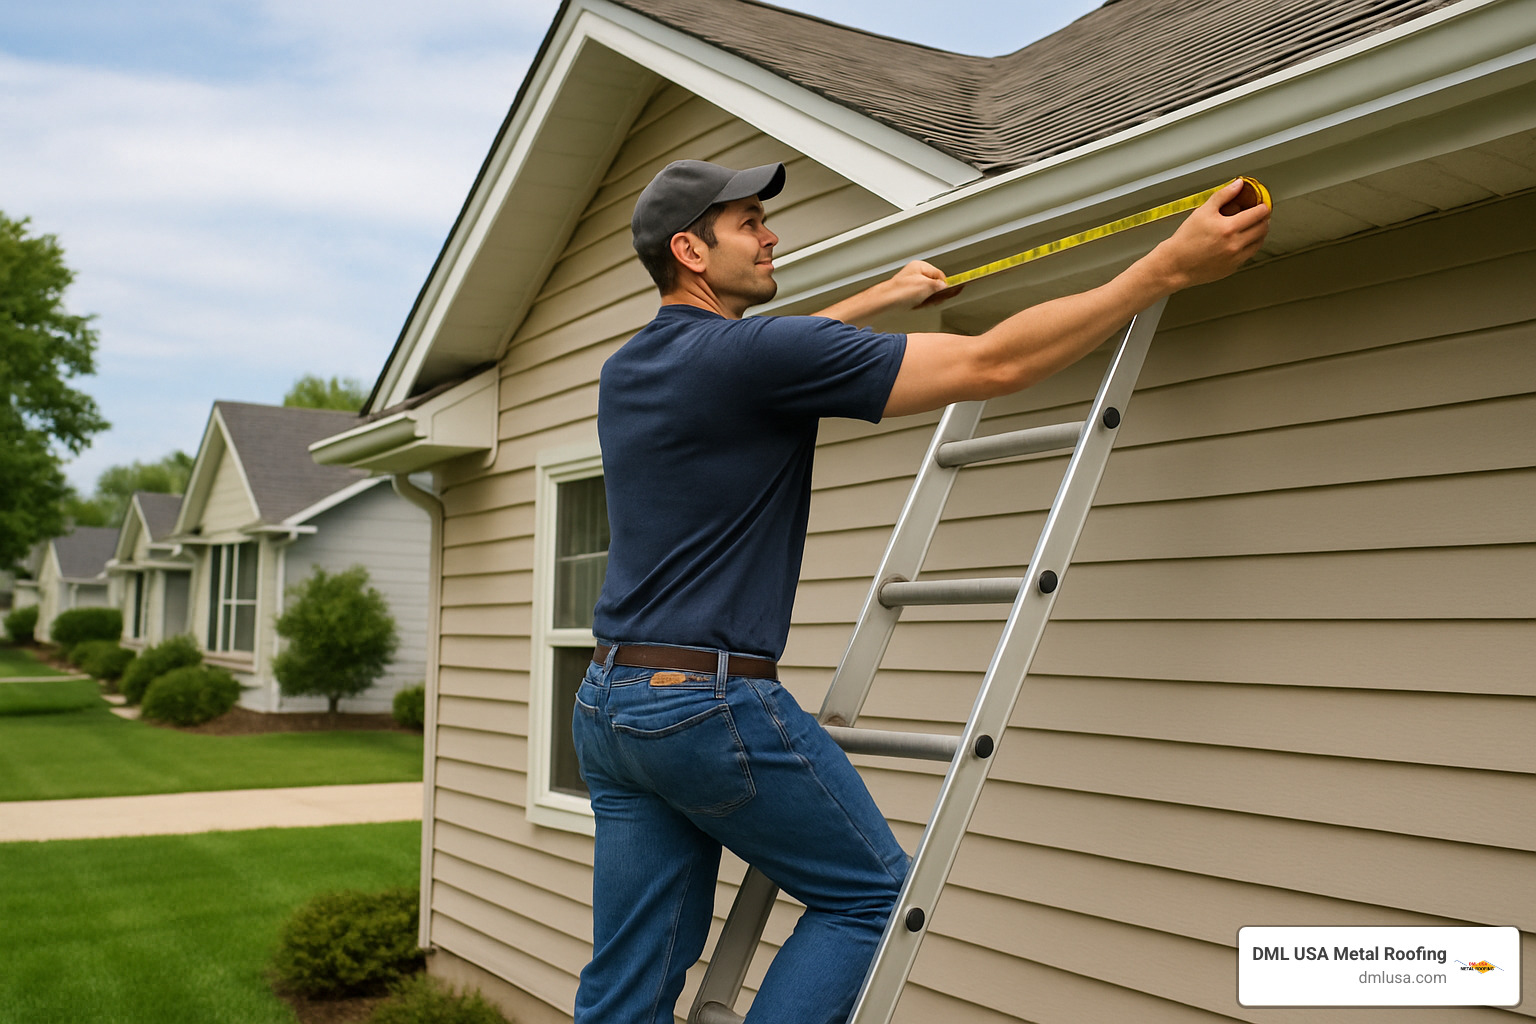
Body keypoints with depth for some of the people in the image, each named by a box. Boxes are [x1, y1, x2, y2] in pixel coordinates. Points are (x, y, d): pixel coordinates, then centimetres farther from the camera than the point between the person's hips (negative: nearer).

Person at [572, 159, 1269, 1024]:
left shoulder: (626, 373, 12)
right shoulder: (747, 355, -14)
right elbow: (991, 366, -15)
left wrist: (880, 299, 41)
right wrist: (1171, 266, -10)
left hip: (609, 701, 8)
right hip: (711, 704, -8)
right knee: (872, 893, 11)